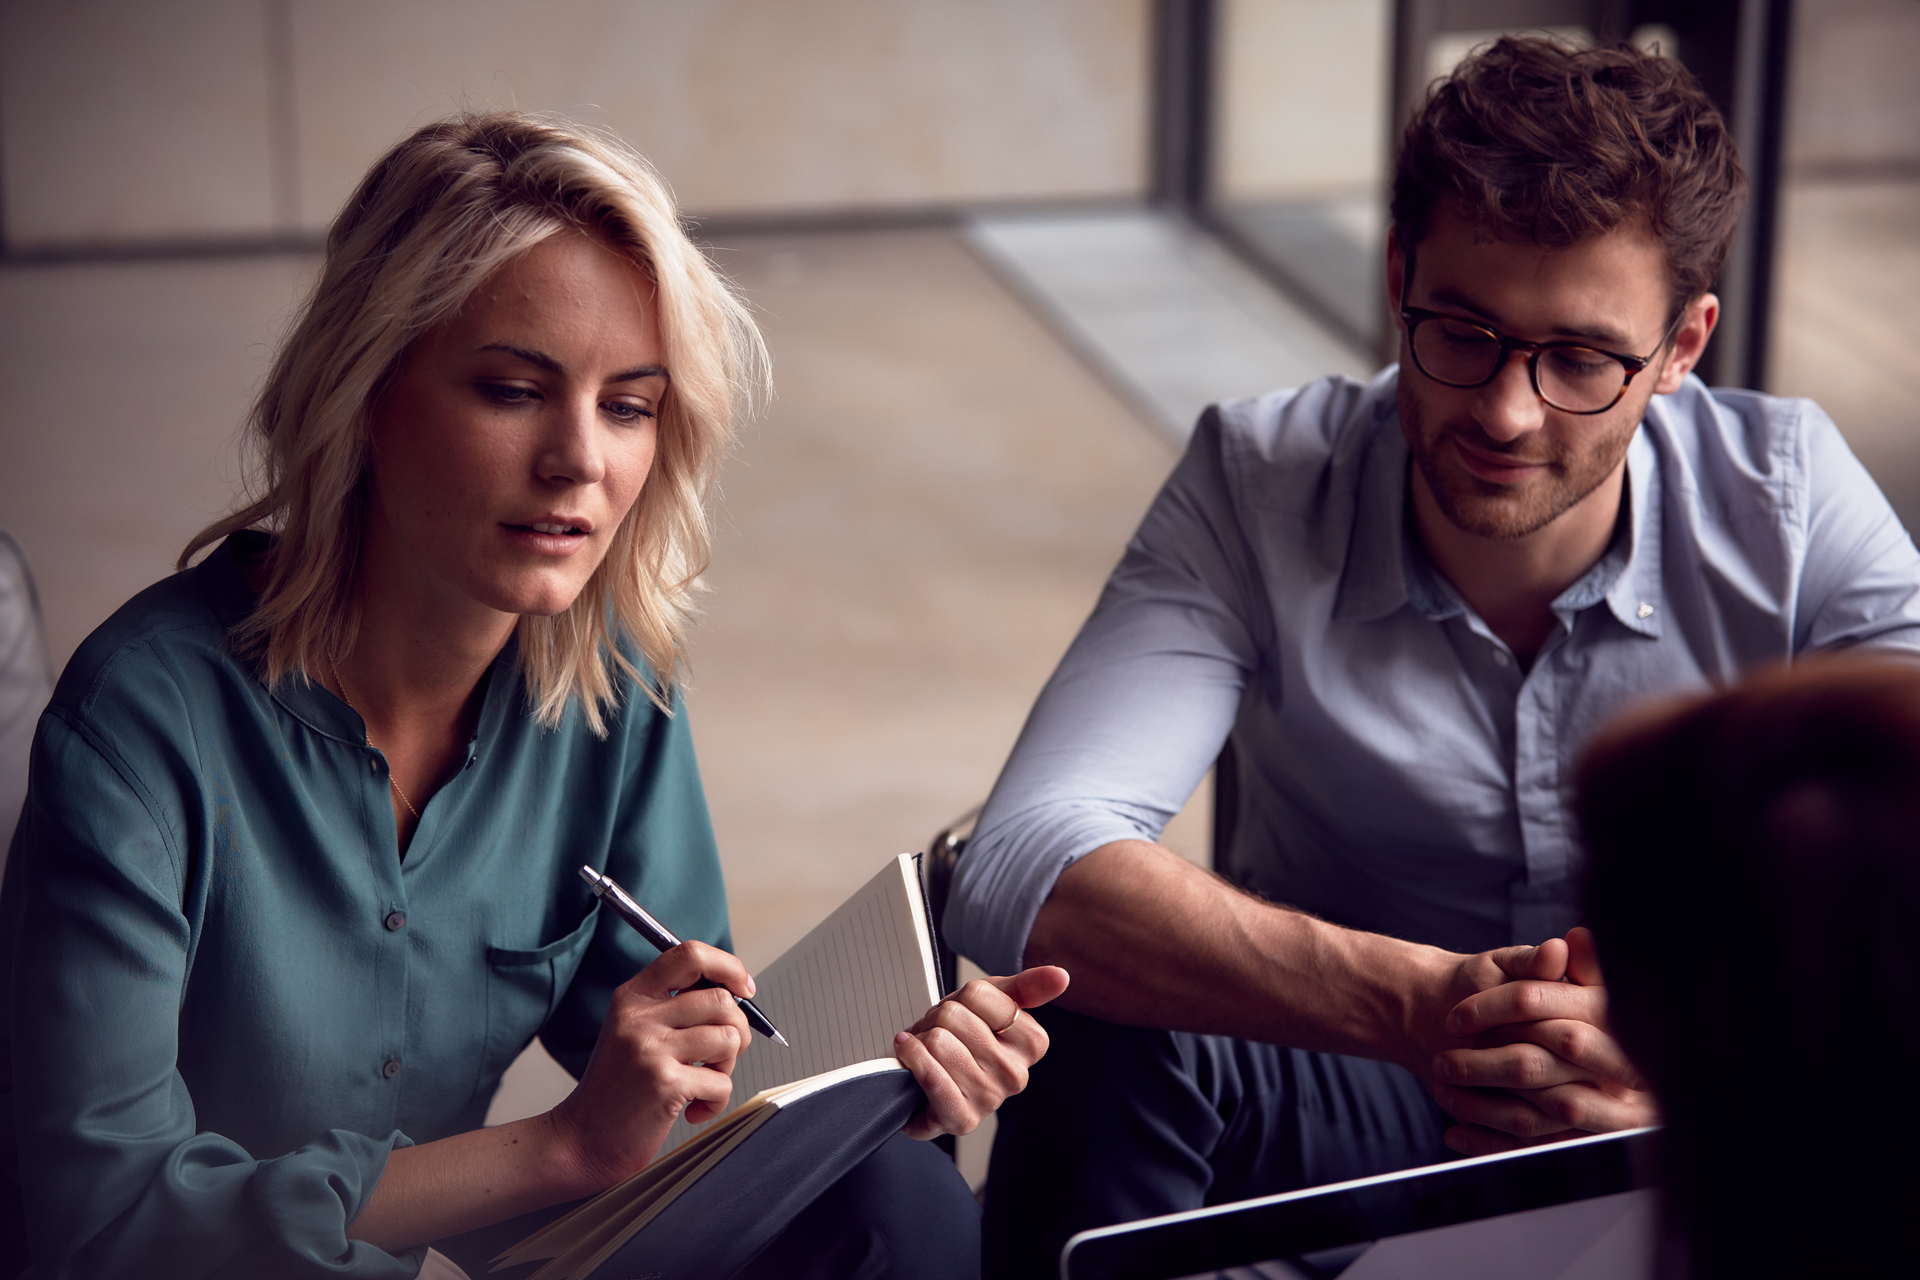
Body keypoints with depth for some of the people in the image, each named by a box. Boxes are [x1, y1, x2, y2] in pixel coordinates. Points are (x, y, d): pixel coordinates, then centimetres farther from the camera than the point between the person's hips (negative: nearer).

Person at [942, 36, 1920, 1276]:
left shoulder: (1790, 498, -14)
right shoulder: (1256, 487, -16)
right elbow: (1024, 873, -30)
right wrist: (1421, 1004, -42)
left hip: (1720, 1140, 2)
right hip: (1346, 1108, -1)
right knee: (1103, 1044, -32)